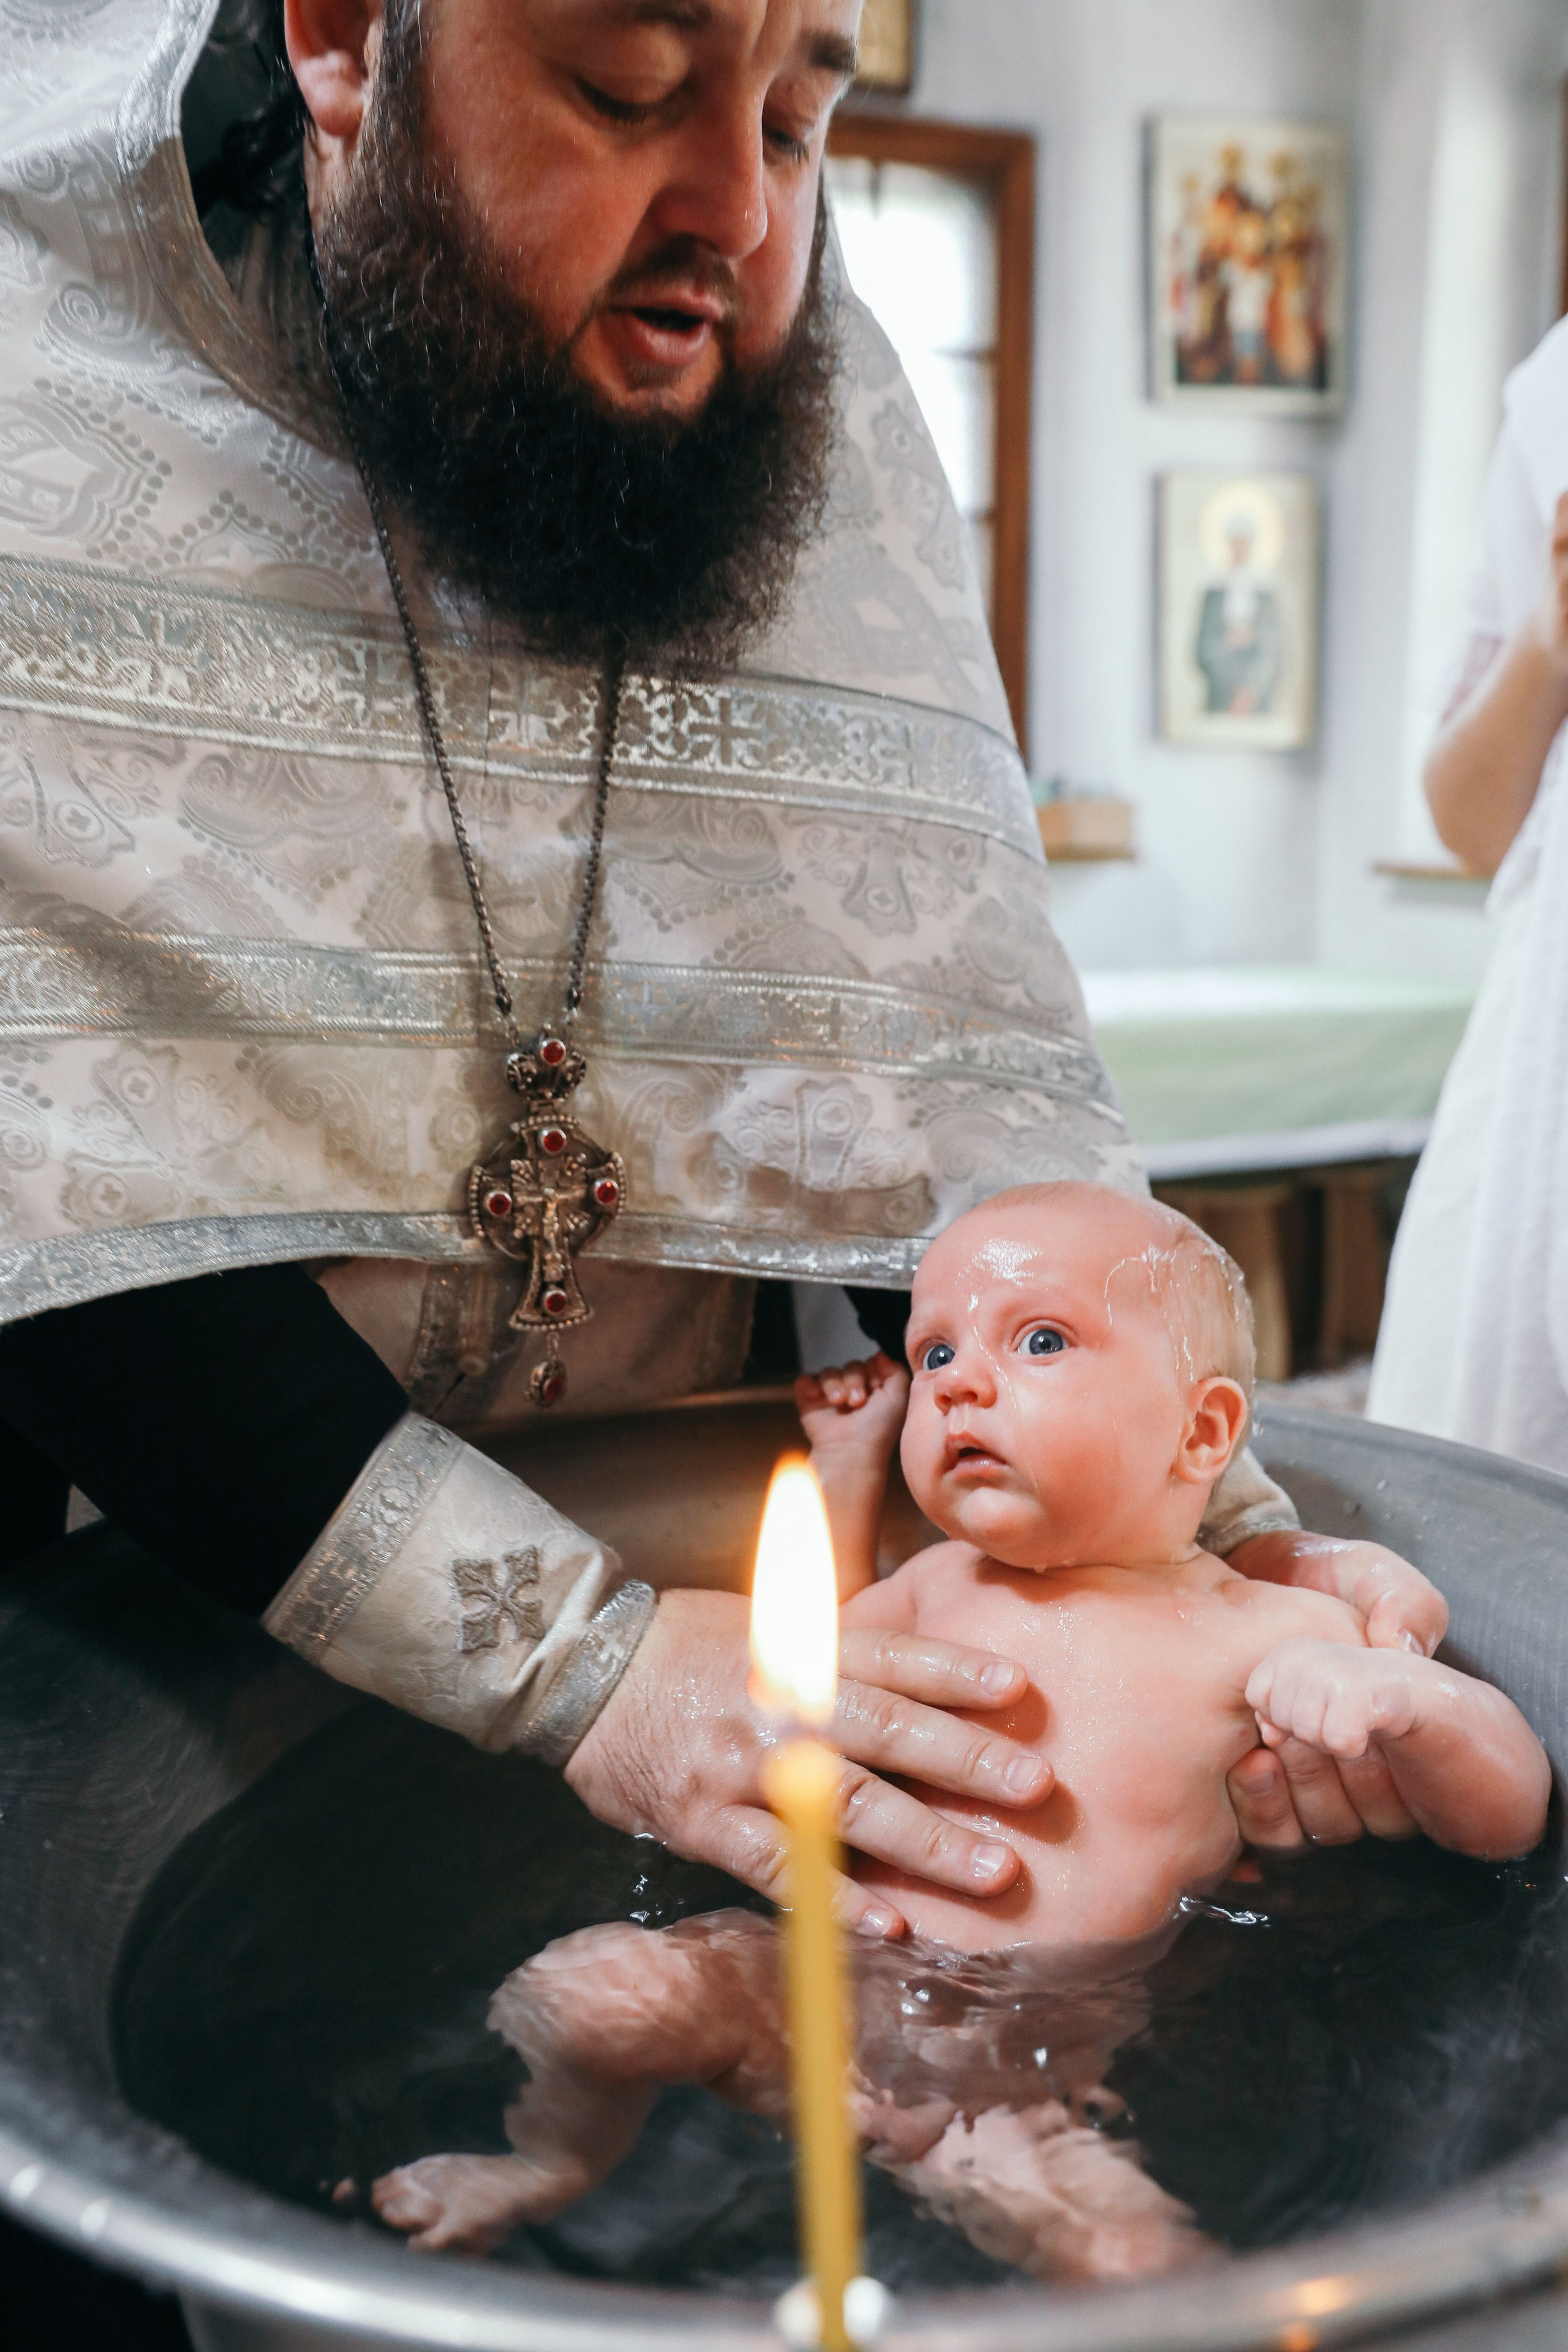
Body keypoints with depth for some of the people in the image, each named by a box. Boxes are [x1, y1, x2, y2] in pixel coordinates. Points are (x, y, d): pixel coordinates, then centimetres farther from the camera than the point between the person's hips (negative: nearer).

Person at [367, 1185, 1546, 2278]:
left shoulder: (1273, 1636, -5)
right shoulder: (941, 1583, 8)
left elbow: (1510, 1821, -3)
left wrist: (1402, 1696, -25)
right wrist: (848, 1470, 19)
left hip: (1029, 2078, -3)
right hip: (807, 1973, 4)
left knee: (1141, 2266, -29)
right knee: (588, 1989, -12)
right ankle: (556, 2160, 19)